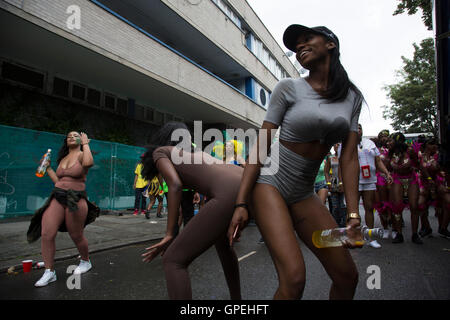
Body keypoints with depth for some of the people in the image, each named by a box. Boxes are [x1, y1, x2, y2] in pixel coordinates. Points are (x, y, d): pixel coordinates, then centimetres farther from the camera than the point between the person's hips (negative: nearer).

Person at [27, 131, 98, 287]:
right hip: (57, 198, 6)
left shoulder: (82, 154, -2)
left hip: (75, 199, -6)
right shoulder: (63, 159, 18)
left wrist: (85, 143, -17)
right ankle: (49, 272, 7)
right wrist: (47, 168, 23)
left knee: (76, 236, 7)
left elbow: (88, 163, -30)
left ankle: (86, 262, 32)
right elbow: (58, 181, 20)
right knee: (46, 234, -6)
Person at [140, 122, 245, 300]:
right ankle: (236, 298, 47)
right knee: (221, 239, 36)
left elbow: (175, 185, 0)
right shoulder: (196, 152, 37)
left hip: (231, 194, -8)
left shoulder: (160, 151, 19)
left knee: (173, 260, -1)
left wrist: (170, 235, 3)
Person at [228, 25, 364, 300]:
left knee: (348, 276, 6)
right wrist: (241, 203, -15)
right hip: (270, 185, -4)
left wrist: (353, 215, -6)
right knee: (294, 279, -18)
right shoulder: (289, 88, -5)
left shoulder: (352, 97, 7)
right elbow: (261, 146, -9)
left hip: (305, 194, 5)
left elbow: (349, 158, 2)